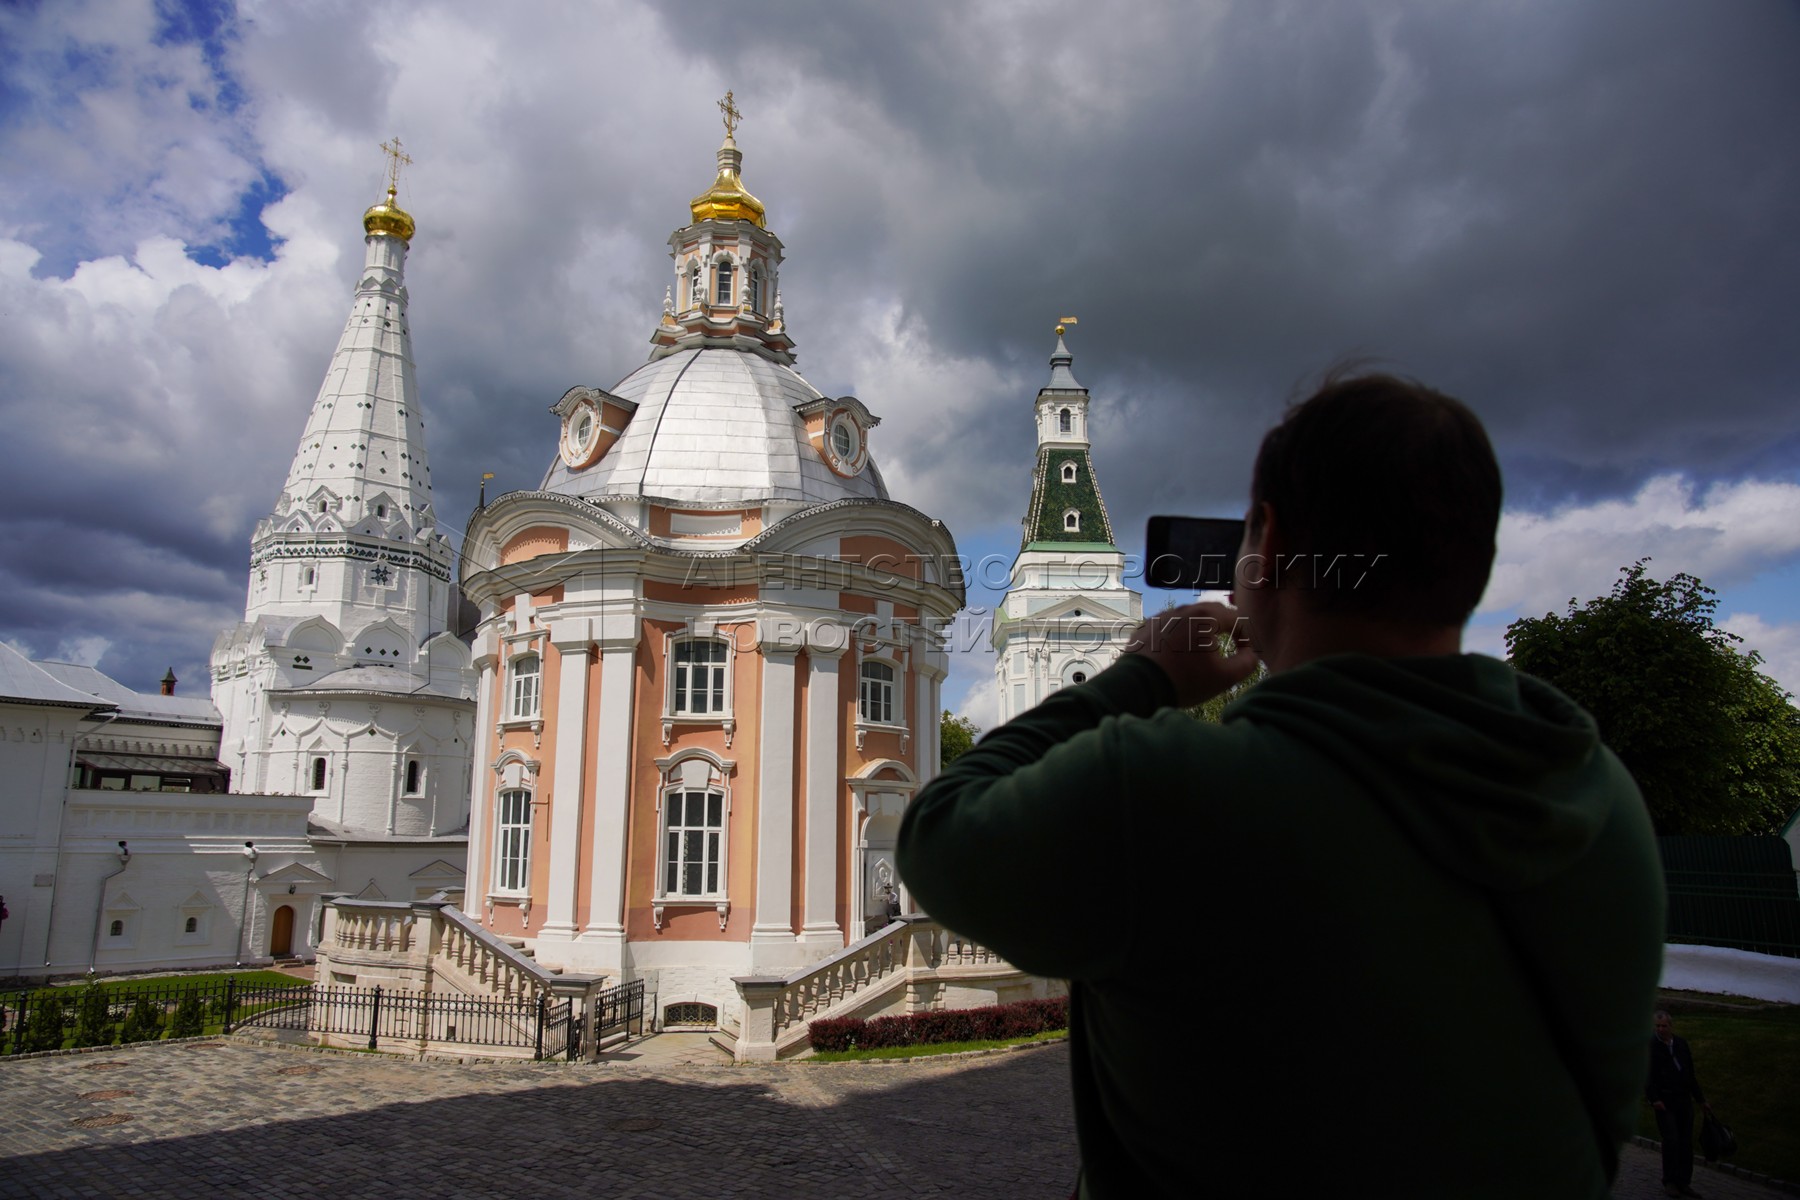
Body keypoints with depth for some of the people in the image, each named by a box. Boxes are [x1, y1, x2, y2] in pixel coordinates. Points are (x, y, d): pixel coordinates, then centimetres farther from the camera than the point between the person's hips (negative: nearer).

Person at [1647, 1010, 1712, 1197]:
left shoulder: (1681, 1044, 10)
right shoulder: (1650, 1046, -5)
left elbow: (1690, 1074, 17)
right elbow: (1647, 1075, -9)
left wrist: (1701, 1099, 16)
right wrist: (1654, 1099, -18)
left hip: (1684, 1099, 5)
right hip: (1664, 1101, -5)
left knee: (1686, 1142, 4)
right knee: (1671, 1140, -8)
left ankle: (1683, 1183, 13)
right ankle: (1669, 1182, 4)